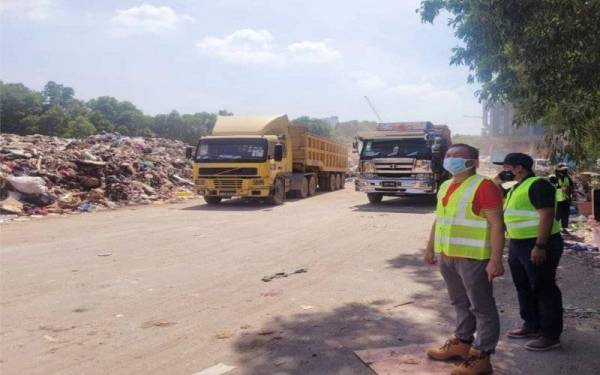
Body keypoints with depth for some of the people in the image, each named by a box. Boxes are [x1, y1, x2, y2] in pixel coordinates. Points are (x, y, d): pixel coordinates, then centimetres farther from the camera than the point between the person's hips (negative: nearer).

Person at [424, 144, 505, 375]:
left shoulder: (484, 187, -13)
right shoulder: (445, 187, 13)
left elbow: (496, 224, -17)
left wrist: (496, 259, -22)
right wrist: (431, 248, 21)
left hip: (473, 257, -8)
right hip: (447, 256, 8)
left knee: (482, 307, 3)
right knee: (460, 304, 20)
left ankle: (481, 356, 10)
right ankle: (462, 342, 34)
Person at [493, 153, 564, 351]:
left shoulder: (538, 184, -16)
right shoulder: (517, 187, 14)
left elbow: (547, 216, -23)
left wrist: (540, 246, -28)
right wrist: (498, 179, 9)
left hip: (538, 245, -10)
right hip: (518, 244, 10)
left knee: (544, 289, -2)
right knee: (524, 287, 17)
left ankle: (551, 335, 7)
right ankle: (531, 326, 30)